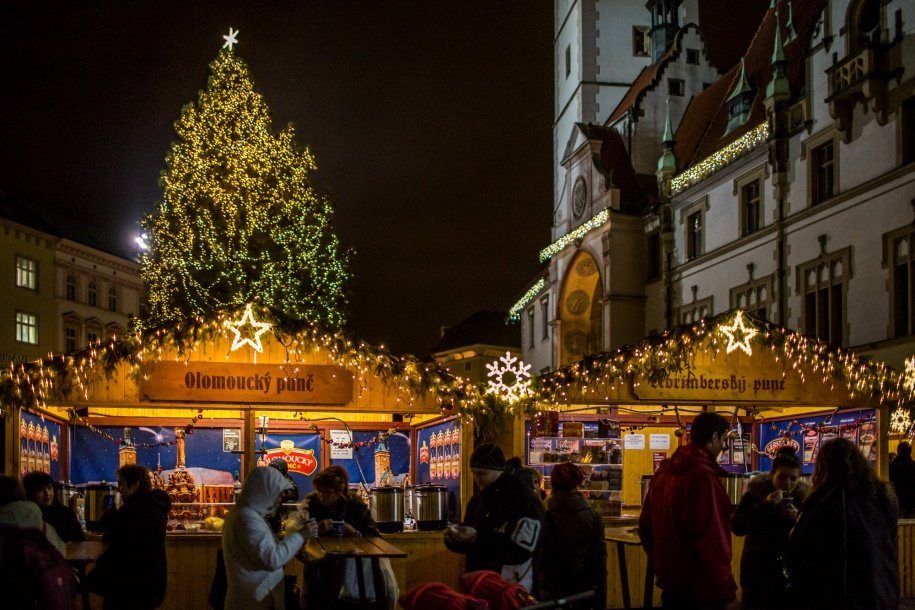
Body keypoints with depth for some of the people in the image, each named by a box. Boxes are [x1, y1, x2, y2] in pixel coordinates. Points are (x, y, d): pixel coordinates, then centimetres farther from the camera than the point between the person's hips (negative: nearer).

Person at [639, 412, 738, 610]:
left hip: (670, 587, 8)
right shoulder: (703, 476, -18)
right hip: (699, 592, -8)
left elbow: (645, 527, 15)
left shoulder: (663, 472, 7)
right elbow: (712, 541, -23)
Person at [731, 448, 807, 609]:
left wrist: (798, 518, -17)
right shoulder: (755, 492, -4)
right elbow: (737, 526, -15)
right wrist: (766, 505, -22)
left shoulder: (803, 495, 3)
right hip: (758, 571, -2)